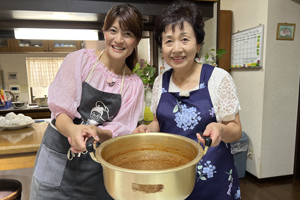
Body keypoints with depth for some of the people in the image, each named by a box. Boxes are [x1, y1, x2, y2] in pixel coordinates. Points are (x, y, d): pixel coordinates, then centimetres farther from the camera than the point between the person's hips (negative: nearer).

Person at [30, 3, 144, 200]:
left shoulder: (134, 85, -4)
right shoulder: (79, 60, -10)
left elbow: (119, 130, -7)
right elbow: (60, 110, -12)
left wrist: (97, 132, -28)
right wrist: (73, 129, -34)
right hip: (58, 158, -1)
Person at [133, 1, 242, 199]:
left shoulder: (219, 78, -14)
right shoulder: (160, 82, -2)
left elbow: (236, 130, -8)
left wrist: (221, 130, -29)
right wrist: (148, 129, -10)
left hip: (212, 178, -3)